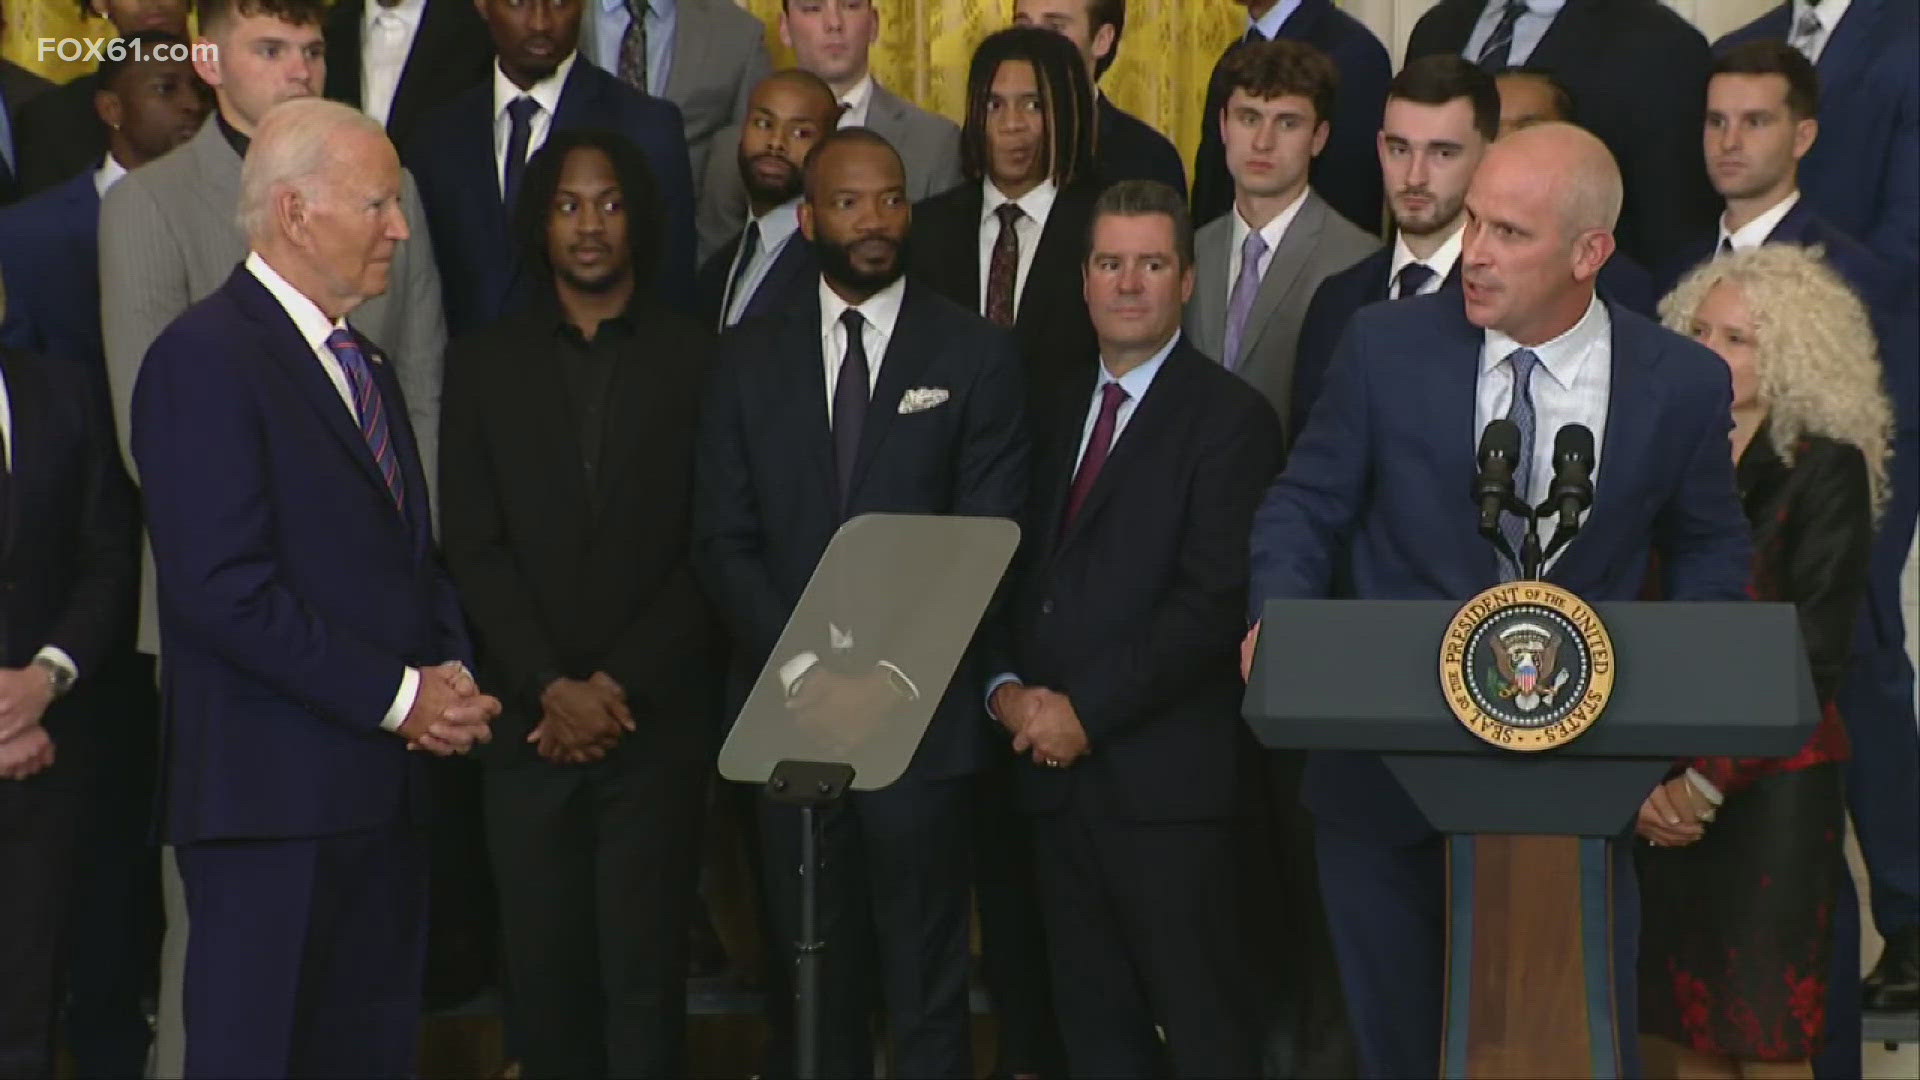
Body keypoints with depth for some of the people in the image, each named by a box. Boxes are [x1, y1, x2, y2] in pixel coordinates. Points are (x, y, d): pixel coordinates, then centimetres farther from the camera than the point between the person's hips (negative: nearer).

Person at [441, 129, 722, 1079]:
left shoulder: (697, 361, 4)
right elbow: (472, 547, 2)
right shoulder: (484, 363, 9)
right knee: (545, 968, 3)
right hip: (529, 719, 2)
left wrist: (618, 686, -8)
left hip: (656, 719, -2)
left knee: (645, 976, -4)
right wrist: (552, 688, -8)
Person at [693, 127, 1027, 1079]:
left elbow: (987, 539, -2)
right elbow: (722, 539, 5)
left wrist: (892, 668, -11)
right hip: (791, 709, 2)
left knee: (925, 983, 1)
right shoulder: (750, 359, 10)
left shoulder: (975, 355, 3)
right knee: (809, 973, 6)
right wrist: (803, 664, -8)